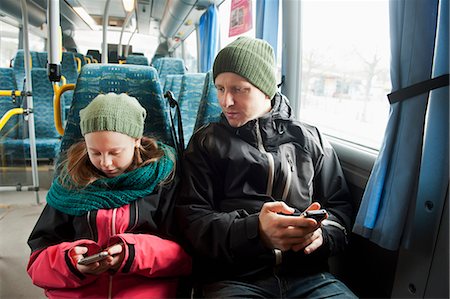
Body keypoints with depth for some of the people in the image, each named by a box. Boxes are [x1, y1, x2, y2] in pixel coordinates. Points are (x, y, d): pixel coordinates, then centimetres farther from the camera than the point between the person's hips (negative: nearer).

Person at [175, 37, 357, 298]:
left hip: (308, 275, 1)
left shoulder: (310, 140, 10)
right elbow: (192, 219, -3)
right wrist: (255, 231, -20)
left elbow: (341, 206, 12)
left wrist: (322, 232, -12)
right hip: (233, 277, 0)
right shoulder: (206, 142, 6)